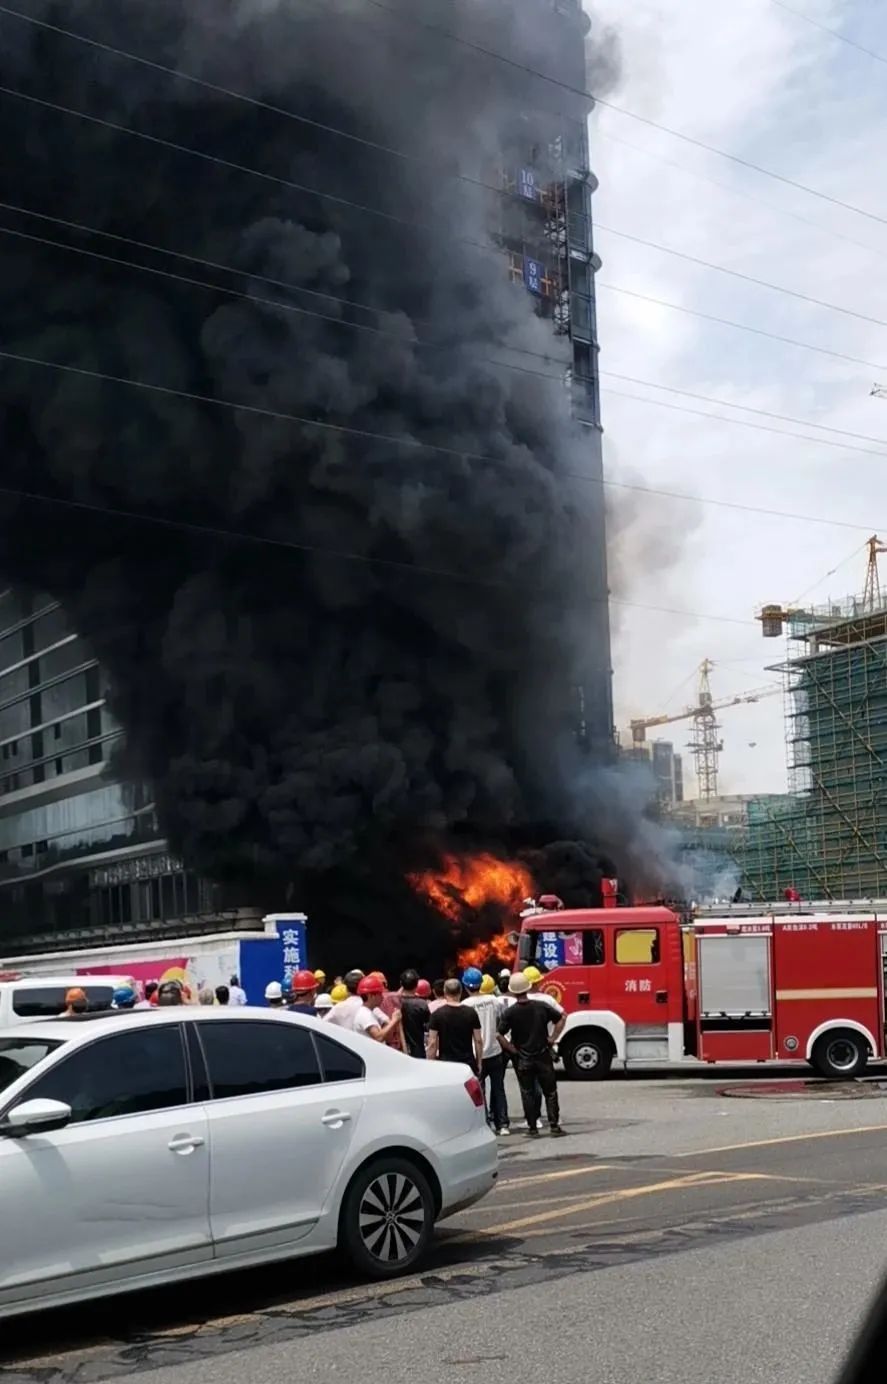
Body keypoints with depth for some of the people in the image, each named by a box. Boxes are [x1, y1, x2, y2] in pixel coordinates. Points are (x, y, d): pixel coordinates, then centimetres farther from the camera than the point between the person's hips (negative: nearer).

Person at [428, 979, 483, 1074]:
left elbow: (432, 1043, -6)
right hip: (468, 1063, 2)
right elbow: (478, 1041, 2)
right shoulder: (471, 1013, 0)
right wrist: (479, 1063, 12)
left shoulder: (437, 1014, -5)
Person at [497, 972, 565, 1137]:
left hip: (523, 1060, -1)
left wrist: (512, 1049, -5)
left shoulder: (509, 1013, -12)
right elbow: (562, 1018, 0)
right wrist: (552, 1038, 5)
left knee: (528, 1094, 10)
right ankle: (554, 1125, 11)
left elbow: (499, 1035, -17)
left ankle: (532, 1127, 11)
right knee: (550, 1092, 11)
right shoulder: (541, 1006, -7)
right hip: (543, 1056, 1)